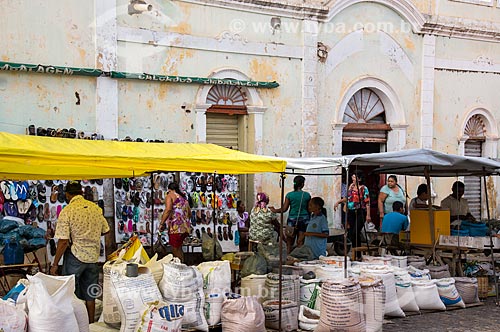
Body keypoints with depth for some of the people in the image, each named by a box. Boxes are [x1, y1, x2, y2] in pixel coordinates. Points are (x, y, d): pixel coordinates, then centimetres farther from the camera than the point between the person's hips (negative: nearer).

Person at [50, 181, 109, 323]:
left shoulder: (67, 211, -13)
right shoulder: (95, 207, 2)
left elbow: (63, 242, -16)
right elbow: (105, 230, 12)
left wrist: (54, 265, -8)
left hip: (75, 256, -5)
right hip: (93, 256, 5)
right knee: (90, 295, 16)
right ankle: (91, 324, 25)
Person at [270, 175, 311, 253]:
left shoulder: (289, 195, -6)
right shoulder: (307, 195, -3)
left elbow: (284, 209, -5)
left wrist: (275, 210, 11)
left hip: (292, 220, -1)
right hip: (304, 220, 1)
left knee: (289, 243, 8)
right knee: (300, 243, 6)